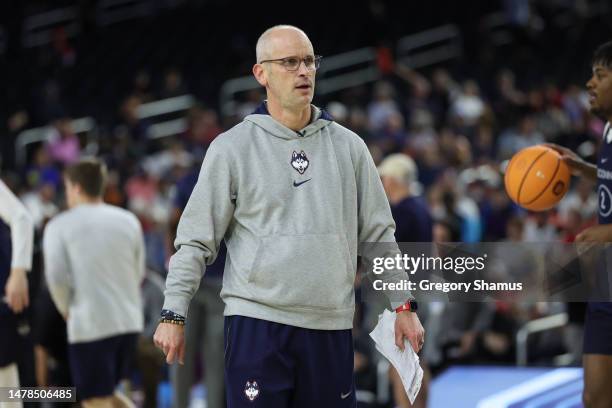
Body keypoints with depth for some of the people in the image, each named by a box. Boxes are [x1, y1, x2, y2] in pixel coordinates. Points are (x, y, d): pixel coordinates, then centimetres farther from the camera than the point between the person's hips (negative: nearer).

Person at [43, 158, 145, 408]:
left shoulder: (60, 226, -3)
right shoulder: (129, 221, 10)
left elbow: (57, 277, -11)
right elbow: (139, 272, 12)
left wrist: (67, 310, 5)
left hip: (90, 324, -5)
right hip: (129, 320, 5)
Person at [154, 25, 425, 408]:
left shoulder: (348, 146, 10)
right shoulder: (232, 148, 0)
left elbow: (379, 233, 15)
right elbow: (196, 240, 0)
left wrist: (403, 304, 11)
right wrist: (174, 313, -5)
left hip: (332, 327, 3)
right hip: (257, 324, -3)